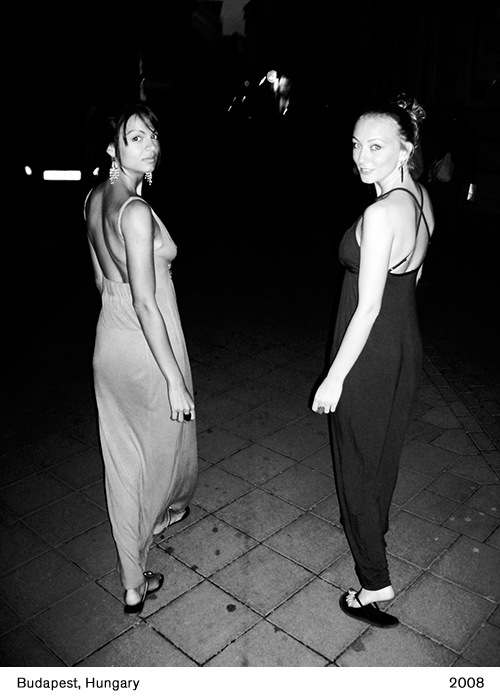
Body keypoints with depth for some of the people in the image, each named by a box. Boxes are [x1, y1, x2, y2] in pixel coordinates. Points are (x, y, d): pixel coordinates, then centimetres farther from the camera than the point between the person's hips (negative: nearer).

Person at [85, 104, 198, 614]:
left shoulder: (94, 199, 4)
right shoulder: (136, 211, -23)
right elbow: (145, 302, -25)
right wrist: (175, 378, -21)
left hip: (108, 340, 9)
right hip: (148, 347, -8)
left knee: (122, 458, 16)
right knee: (165, 442, 22)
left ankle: (134, 582, 32)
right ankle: (165, 510, 55)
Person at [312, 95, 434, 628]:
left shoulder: (380, 214, -26)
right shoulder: (421, 197, 2)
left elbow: (368, 308, -25)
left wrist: (334, 379, -17)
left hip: (369, 355, -9)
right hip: (407, 344, 9)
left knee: (358, 461, 7)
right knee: (385, 448, 27)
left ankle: (376, 585, 20)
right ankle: (373, 525, 53)